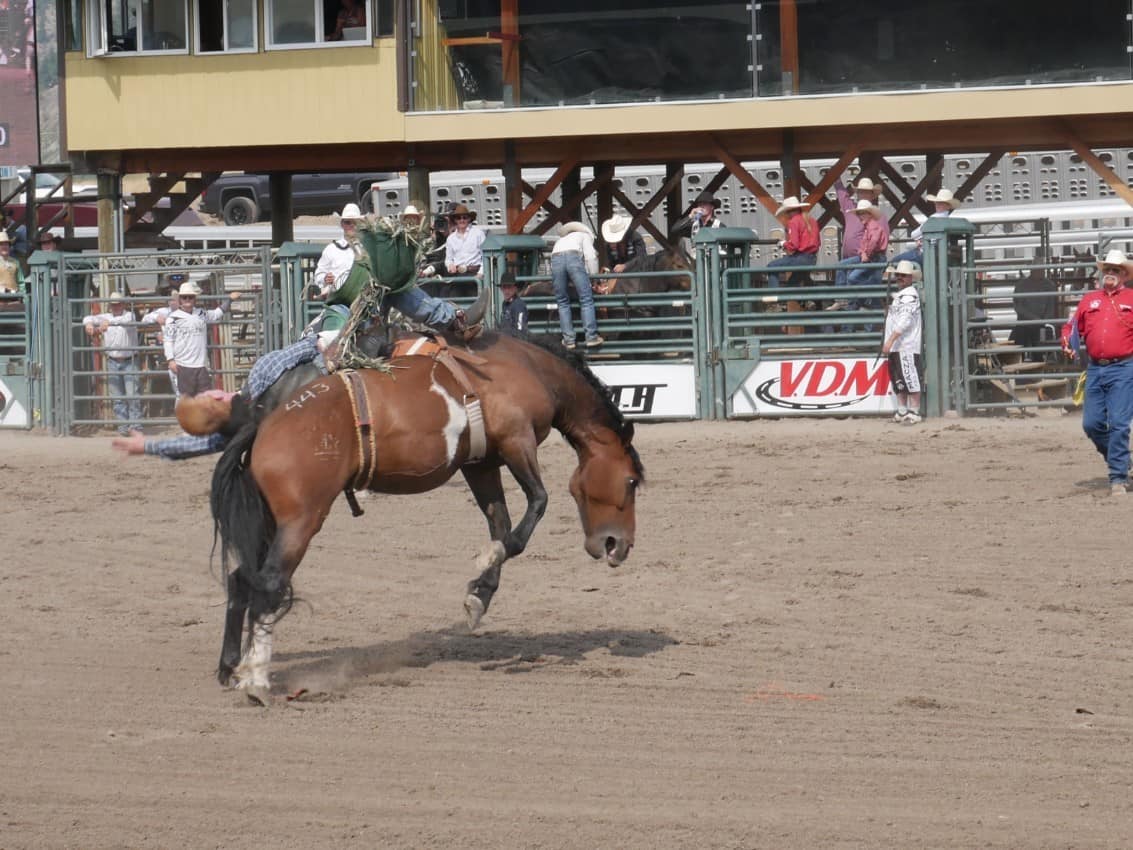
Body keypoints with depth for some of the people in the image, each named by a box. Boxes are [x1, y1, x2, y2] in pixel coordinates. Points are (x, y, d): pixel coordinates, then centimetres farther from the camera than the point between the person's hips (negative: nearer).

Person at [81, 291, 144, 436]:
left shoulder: (129, 315, -1)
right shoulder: (105, 317, 12)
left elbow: (125, 320, -24)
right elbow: (89, 318, 7)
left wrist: (109, 322, -40)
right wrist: (89, 324, -17)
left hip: (129, 361, -4)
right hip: (112, 362, 4)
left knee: (132, 395, -8)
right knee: (117, 397, 2)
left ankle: (135, 424, -3)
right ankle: (123, 426, 4)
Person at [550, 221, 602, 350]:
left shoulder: (560, 241, 43)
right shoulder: (584, 235, 30)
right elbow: (590, 256, 13)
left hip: (555, 259, 4)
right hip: (574, 257, -4)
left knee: (562, 302, 11)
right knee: (586, 300, 0)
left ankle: (568, 340, 4)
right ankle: (591, 337, -7)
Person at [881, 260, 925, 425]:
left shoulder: (910, 295, -11)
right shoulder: (899, 295, 20)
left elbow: (905, 321, -22)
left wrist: (890, 340, -26)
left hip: (907, 346, -10)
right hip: (895, 347, 10)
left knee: (911, 380, -8)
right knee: (898, 380, 13)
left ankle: (914, 413, -7)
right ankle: (902, 411, 19)